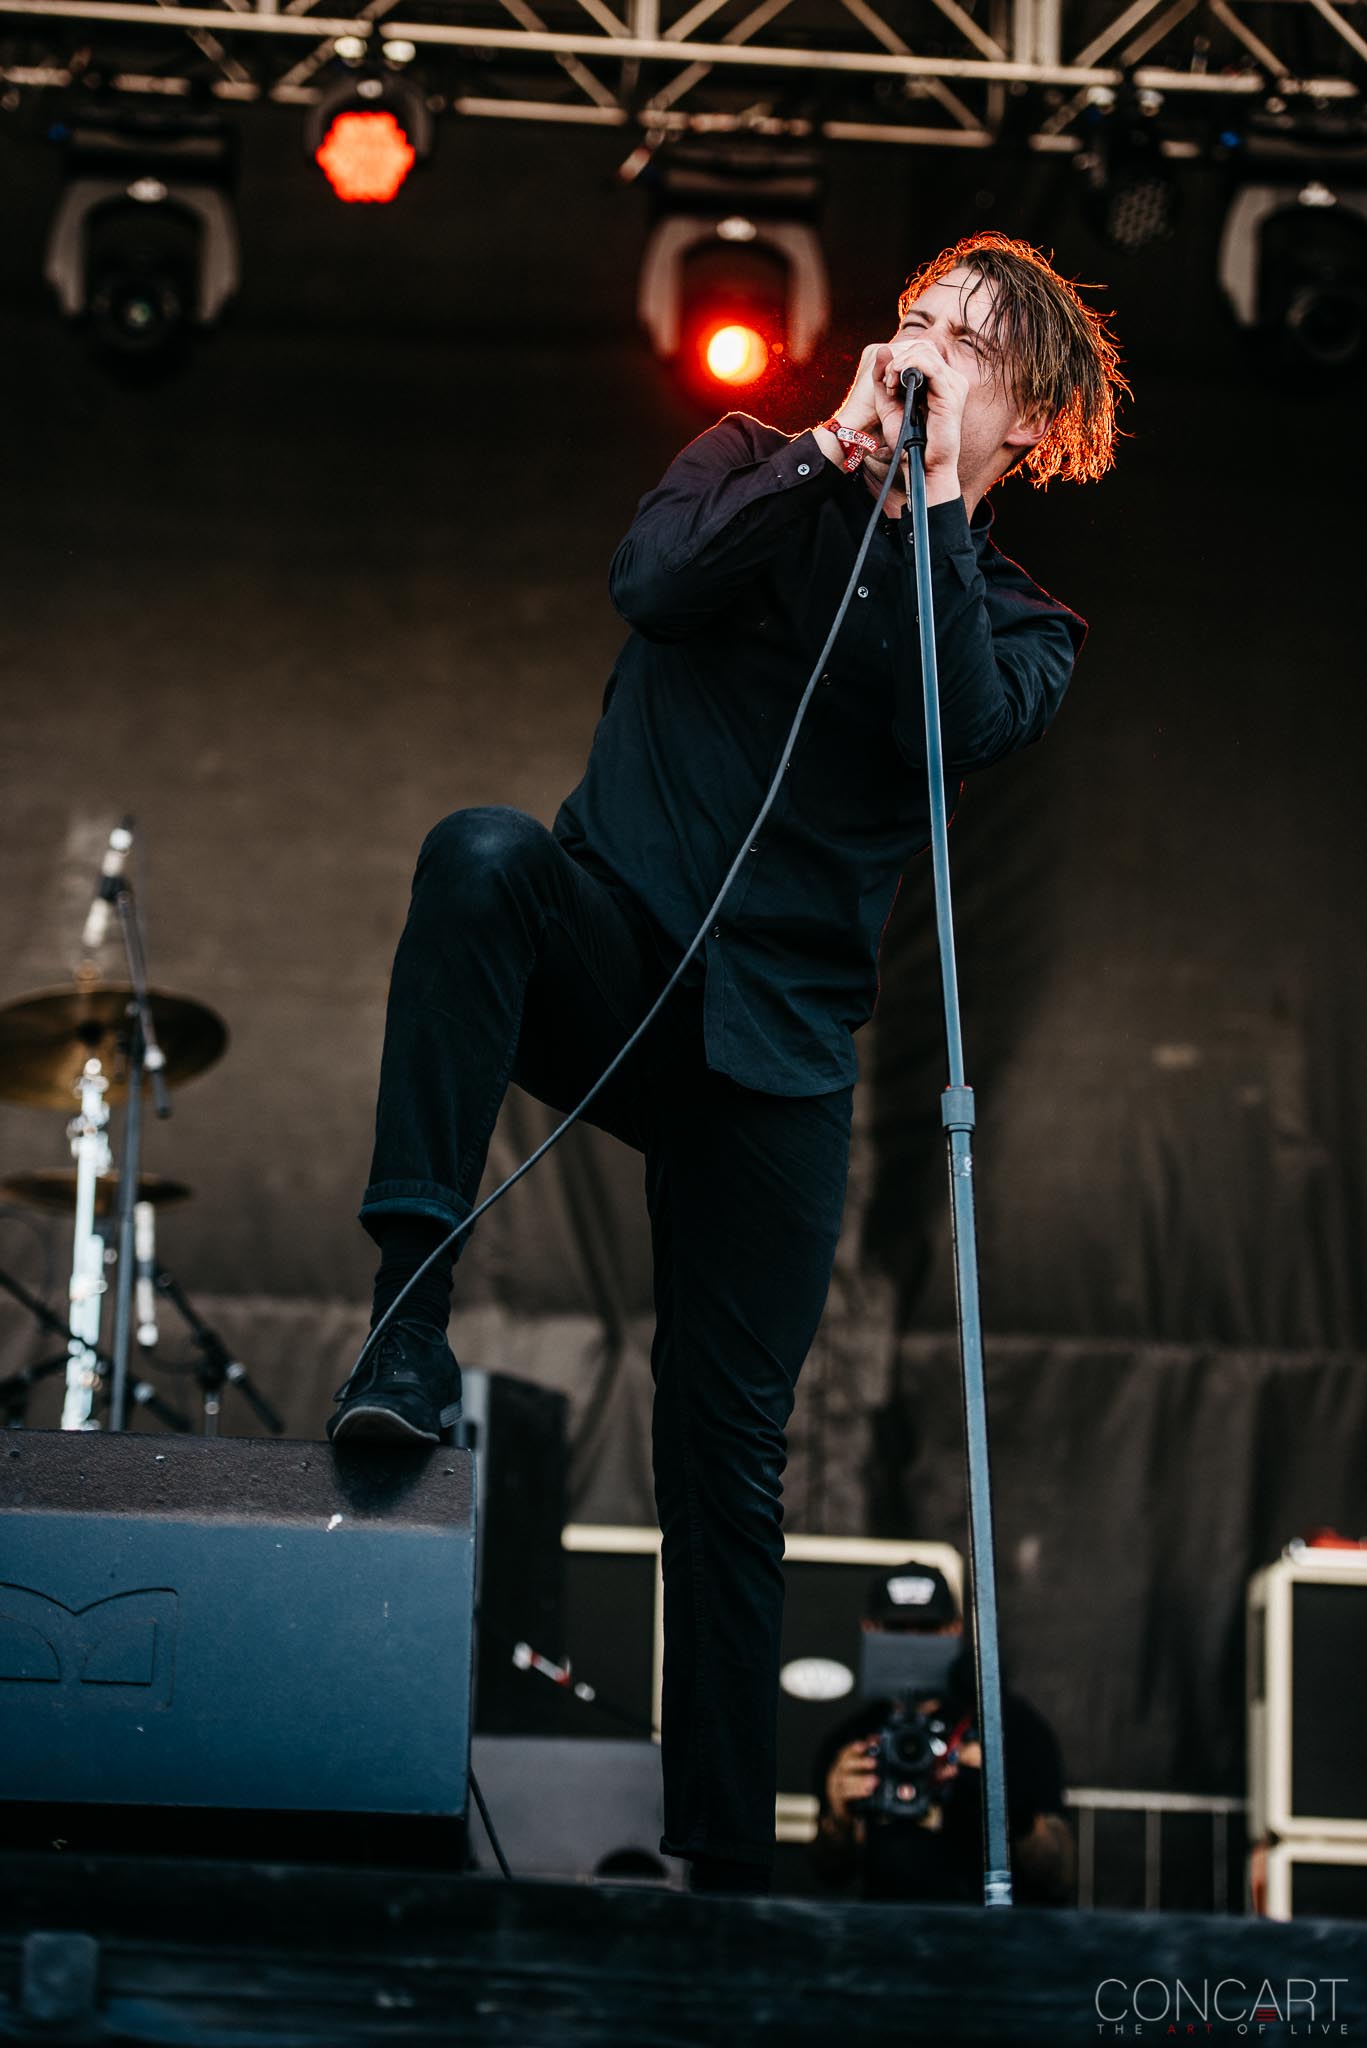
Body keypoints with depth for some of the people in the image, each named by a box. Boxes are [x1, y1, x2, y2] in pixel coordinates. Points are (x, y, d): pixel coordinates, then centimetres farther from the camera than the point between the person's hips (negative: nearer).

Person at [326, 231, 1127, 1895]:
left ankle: (723, 1853, 8)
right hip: (610, 954, 0)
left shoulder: (1015, 624, 10)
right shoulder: (760, 473, 12)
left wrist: (928, 503, -11)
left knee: (732, 1454, -2)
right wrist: (834, 450, -13)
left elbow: (956, 732, -13)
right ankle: (411, 1315, -37)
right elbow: (650, 583, -10)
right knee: (480, 854, -36)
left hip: (776, 1036, 0)